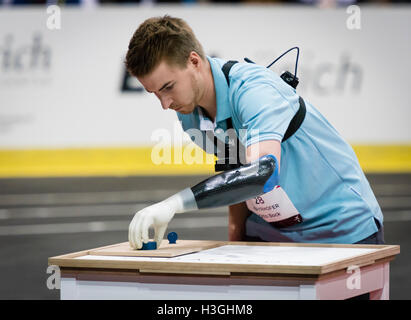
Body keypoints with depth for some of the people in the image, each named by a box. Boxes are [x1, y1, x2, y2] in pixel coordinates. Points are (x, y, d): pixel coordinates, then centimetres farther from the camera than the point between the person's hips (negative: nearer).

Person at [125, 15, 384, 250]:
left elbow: (263, 172, -43)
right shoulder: (188, 113, -3)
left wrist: (175, 203, -47)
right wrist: (235, 238, 5)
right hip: (267, 231, 6)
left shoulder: (254, 89, -27)